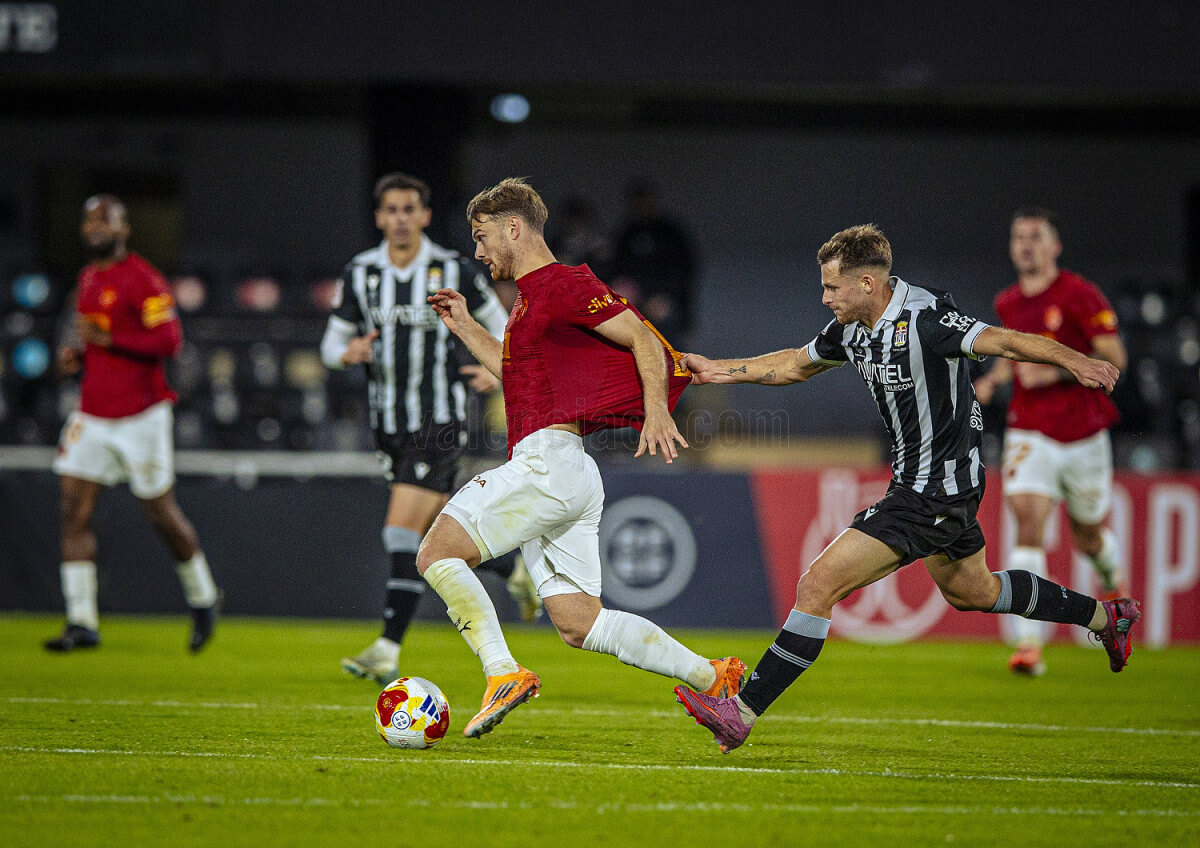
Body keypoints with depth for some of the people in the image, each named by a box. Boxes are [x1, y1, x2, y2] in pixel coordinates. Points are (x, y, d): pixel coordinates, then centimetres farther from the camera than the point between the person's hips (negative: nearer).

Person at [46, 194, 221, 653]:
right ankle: (81, 623, -5)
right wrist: (77, 354, 7)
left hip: (140, 416, -7)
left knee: (161, 512, 3)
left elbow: (169, 341, -18)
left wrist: (107, 339, -23)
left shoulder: (141, 279, -12)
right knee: (74, 509, -6)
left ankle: (203, 598, 27)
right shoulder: (89, 277, 14)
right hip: (92, 416, 7)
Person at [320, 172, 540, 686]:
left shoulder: (452, 271, -6)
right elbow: (331, 342, 7)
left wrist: (498, 371, -9)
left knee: (402, 533, -15)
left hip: (438, 422, -5)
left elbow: (498, 320, 8)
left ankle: (388, 651, -14)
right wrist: (347, 352, -16)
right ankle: (517, 572, 40)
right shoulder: (360, 273, 2)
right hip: (389, 425, 5)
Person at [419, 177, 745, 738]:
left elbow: (644, 340, -10)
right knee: (578, 623, 4)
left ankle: (503, 674, -19)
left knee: (437, 553, -11)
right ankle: (711, 677, 1)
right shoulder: (531, 297, 24)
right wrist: (467, 330, 34)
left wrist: (656, 411, -23)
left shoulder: (562, 285, -5)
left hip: (548, 460, -10)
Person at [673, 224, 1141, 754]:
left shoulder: (924, 320, -24)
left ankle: (741, 714, -11)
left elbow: (1005, 341, -34)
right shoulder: (853, 327, 2)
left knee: (819, 584, -14)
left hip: (934, 494, -10)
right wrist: (720, 370, 14)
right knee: (968, 591, 30)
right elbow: (796, 364, 20)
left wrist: (1071, 359, -50)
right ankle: (1104, 616, 45)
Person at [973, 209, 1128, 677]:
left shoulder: (1081, 295, -9)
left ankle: (1114, 584, 50)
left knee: (1089, 537, 12)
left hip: (1083, 434, -2)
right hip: (1030, 433, 2)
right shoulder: (1007, 303, 7)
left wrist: (1055, 373, -23)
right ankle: (1028, 643, -22)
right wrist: (992, 380, 6)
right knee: (1028, 524, -18)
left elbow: (1114, 358, -13)